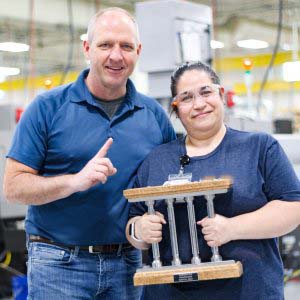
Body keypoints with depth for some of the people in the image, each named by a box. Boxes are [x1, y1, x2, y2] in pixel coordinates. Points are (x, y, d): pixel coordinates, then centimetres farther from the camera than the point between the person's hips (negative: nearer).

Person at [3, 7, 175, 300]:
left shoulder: (154, 114, 6)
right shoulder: (48, 107, -3)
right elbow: (14, 186, -7)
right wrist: (76, 181, -22)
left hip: (126, 263, 3)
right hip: (58, 262, -3)